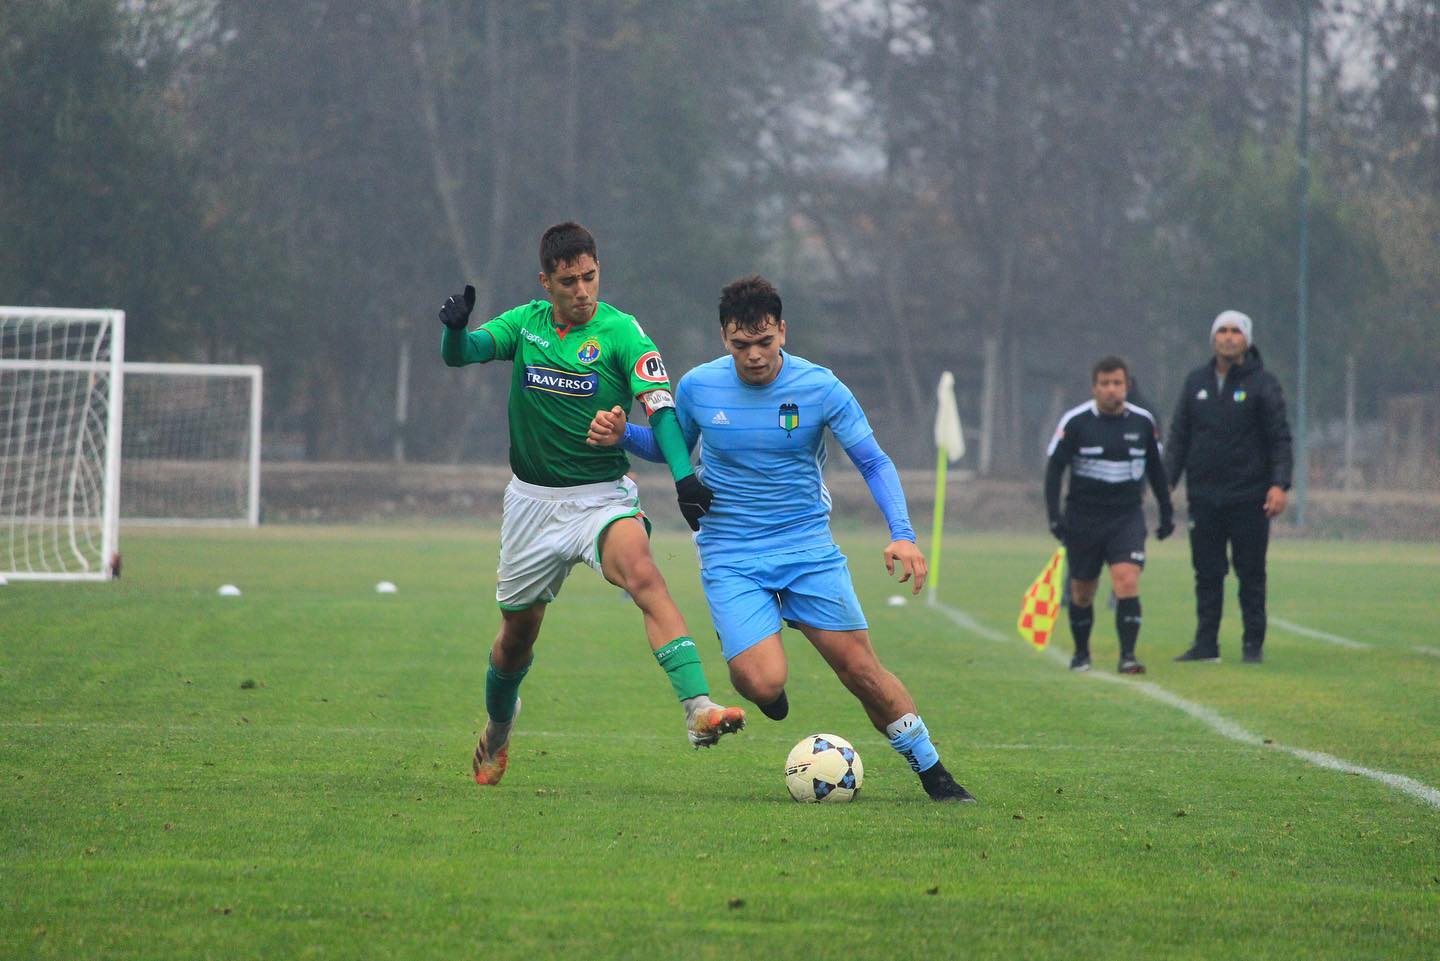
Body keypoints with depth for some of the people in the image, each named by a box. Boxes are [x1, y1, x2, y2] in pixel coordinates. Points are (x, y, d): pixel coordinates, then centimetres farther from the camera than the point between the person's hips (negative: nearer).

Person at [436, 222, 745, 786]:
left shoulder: (620, 332, -10)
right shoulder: (526, 323, 1)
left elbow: (658, 406, -19)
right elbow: (458, 355, -10)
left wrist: (683, 475, -35)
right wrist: (455, 328, -34)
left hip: (603, 495, -3)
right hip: (533, 500, 3)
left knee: (642, 572, -32)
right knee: (518, 632, 12)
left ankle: (699, 710, -44)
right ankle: (497, 733, 43)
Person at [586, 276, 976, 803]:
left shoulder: (819, 387, -7)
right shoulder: (697, 387, -3)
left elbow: (874, 463, -3)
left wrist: (902, 534, -17)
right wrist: (622, 435, -5)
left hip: (809, 547, 0)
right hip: (731, 557, 0)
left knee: (860, 668, -6)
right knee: (765, 683, -20)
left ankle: (933, 773, 11)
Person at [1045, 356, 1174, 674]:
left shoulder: (1143, 421, 1)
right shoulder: (1075, 421, -7)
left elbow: (1155, 469, 14)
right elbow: (1054, 468, -4)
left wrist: (1167, 513, 15)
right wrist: (1054, 516, -12)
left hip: (1127, 517, 1)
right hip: (1083, 518, -1)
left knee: (1128, 581, -18)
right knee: (1082, 592, 8)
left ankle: (1128, 655, -18)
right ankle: (1081, 654, 28)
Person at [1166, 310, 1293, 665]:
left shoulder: (1262, 383, 0)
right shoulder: (1196, 382, 11)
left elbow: (1280, 439, -3)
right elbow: (1178, 435, 14)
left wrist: (1279, 484, -14)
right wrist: (1167, 480, 5)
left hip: (1249, 498, -3)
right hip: (1204, 497, 3)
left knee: (1251, 574, 1)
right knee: (1207, 574, 5)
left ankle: (1253, 644, 7)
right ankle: (1206, 643, 9)